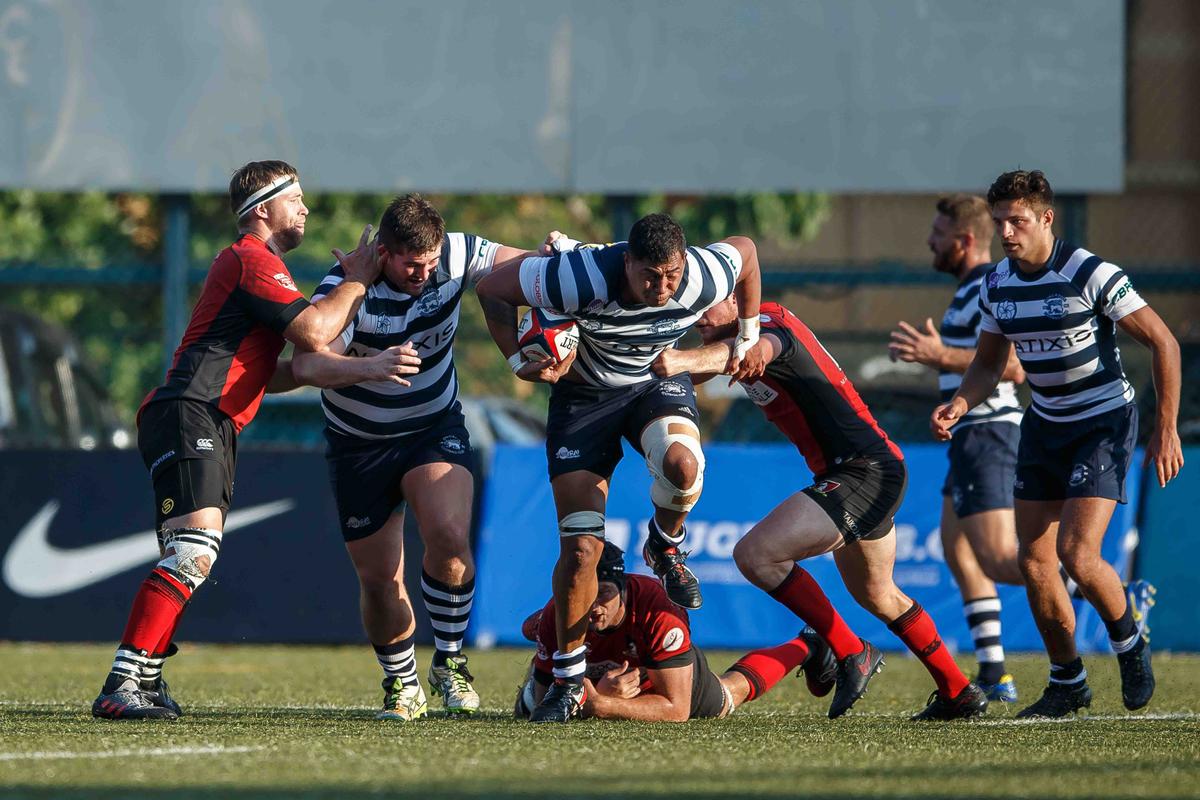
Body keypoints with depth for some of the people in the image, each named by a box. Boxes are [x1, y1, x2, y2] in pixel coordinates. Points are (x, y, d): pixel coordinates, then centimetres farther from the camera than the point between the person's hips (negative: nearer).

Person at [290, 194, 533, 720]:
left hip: (435, 429, 1)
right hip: (359, 444, -1)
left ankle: (449, 662, -4)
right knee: (379, 579, 3)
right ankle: (402, 685, 28)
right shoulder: (347, 286, -25)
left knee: (450, 538, -25)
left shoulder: (454, 257, -15)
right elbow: (306, 364, -37)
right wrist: (370, 367, -55)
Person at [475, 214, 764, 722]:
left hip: (658, 382, 1)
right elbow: (492, 288, -19)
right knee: (580, 547, -9)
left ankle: (666, 550, -1)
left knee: (681, 461, -36)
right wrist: (518, 363, -21)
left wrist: (748, 338, 9)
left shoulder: (705, 278, -26)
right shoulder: (582, 278, -34)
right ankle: (568, 681, 8)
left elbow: (745, 250, 0)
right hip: (583, 392, -1)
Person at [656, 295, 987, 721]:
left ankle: (851, 653, -10)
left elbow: (754, 350, -42)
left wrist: (687, 359, -63)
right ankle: (958, 692, 39)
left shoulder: (770, 325, -19)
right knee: (877, 596, 27)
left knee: (755, 553, -21)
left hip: (864, 472, -11)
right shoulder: (742, 334, 12)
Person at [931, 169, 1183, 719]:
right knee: (1033, 560, 0)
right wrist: (959, 405, -8)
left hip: (1104, 421, -6)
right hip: (1043, 425, 6)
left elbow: (1163, 343, -14)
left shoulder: (1091, 275, -19)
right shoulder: (996, 286, -1)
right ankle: (1068, 683, 15)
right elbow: (989, 364, 14)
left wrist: (1166, 430, -15)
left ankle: (1129, 644, 9)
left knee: (1077, 553, -19)